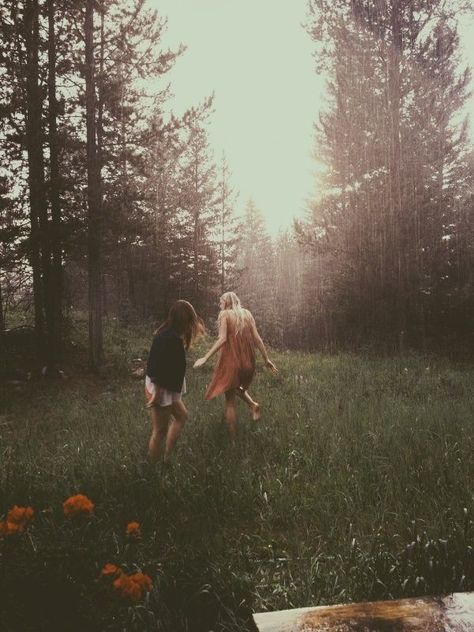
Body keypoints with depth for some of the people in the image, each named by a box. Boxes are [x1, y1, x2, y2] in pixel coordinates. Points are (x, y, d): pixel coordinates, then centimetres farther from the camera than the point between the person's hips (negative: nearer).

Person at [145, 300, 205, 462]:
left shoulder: (166, 332, 5)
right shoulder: (171, 338, -25)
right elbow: (162, 369, -26)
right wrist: (157, 394, -21)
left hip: (166, 387, 10)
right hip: (160, 389, -10)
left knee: (181, 416, 23)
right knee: (160, 431, 4)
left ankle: (167, 456, 31)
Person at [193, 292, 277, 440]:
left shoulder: (224, 314, -3)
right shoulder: (247, 314, 9)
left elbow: (222, 339, -16)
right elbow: (257, 339, 4)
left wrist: (205, 358, -17)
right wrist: (266, 359, 9)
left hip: (230, 361, -5)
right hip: (248, 361, 5)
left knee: (230, 401, 6)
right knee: (238, 387, 31)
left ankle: (233, 439, 5)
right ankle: (253, 405, 3)